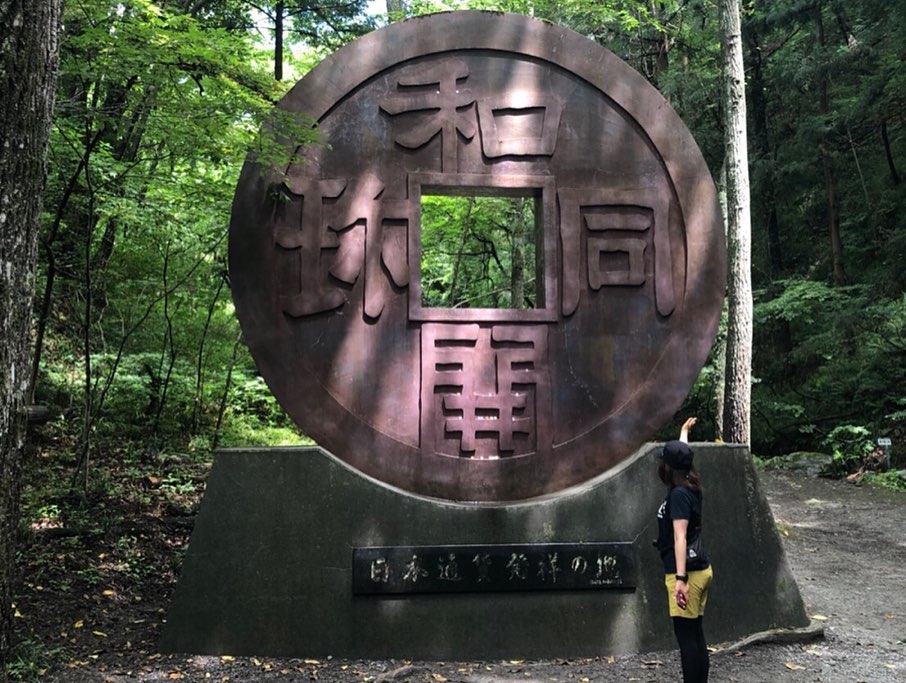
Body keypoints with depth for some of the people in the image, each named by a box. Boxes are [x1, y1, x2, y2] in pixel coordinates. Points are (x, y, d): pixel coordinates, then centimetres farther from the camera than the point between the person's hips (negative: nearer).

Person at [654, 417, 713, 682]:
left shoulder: (679, 494, -15)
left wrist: (680, 578, -26)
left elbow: (680, 538, -22)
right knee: (695, 634, 12)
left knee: (686, 635, -6)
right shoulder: (689, 487, 9)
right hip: (699, 569, 9)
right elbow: (682, 456, 29)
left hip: (688, 572, -9)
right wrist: (684, 431, 47)